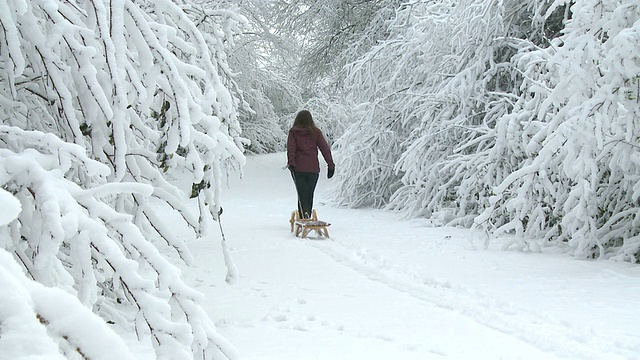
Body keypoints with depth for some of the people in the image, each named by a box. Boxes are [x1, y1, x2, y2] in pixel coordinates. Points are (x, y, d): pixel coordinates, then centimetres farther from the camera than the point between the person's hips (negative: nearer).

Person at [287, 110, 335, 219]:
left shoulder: (293, 132, 4)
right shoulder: (316, 132, 7)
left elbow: (291, 148, -9)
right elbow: (325, 148, 2)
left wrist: (291, 162, -18)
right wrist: (331, 165, 2)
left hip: (298, 168, -1)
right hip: (313, 168, 1)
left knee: (302, 194, -1)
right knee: (309, 194, 10)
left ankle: (304, 216, -19)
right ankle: (307, 218, 11)